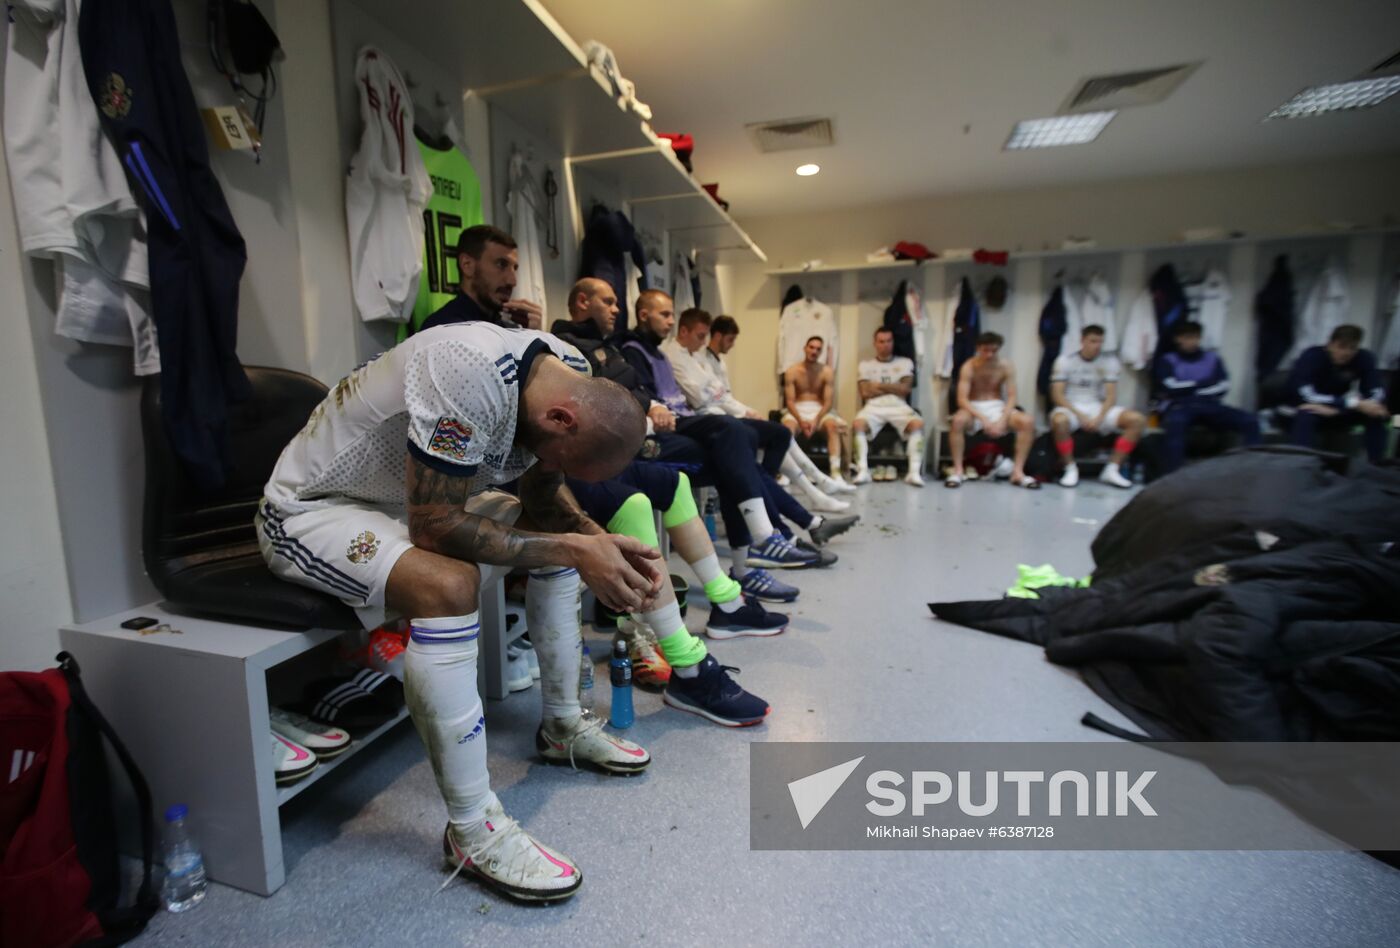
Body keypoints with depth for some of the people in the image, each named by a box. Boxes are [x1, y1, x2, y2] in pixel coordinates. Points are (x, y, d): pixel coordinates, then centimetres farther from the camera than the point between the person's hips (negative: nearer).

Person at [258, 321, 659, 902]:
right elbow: (435, 526, -33)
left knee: (565, 536, 3)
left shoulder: (572, 379, -10)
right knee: (448, 584, -35)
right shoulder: (470, 372, -35)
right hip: (313, 508, -8)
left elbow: (543, 496, 1)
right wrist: (573, 549, -31)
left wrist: (600, 544, -16)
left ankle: (564, 726, 16)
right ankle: (472, 832, -17)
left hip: (420, 498, 8)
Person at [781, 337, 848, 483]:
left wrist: (816, 420, -23)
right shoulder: (792, 371, -1)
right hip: (797, 410, -1)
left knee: (832, 425, -32)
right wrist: (801, 421, -22)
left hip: (820, 410, 1)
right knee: (788, 426, -35)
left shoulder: (827, 372, 0)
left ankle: (836, 471, -37)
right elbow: (789, 401, -6)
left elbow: (828, 401, -5)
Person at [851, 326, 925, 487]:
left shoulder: (905, 362, 17)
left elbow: (906, 389, 2)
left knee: (918, 423, -31)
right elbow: (866, 392, 1)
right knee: (859, 423, -34)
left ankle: (914, 472, -31)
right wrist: (894, 387, 4)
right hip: (874, 407, 0)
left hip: (898, 406, 1)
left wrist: (879, 385, 1)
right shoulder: (865, 364, 15)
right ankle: (863, 471, -32)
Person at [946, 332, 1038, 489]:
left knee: (1027, 422, -23)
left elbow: (1012, 397, -7)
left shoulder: (1006, 366, -4)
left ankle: (1018, 472, -16)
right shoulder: (969, 367, -11)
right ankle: (958, 470, -26)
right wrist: (983, 419, -31)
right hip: (974, 408, -3)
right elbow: (962, 399, -19)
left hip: (997, 407, 3)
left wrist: (1002, 420, -24)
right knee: (958, 420, -37)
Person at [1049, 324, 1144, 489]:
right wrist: (1079, 415, -19)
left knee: (1138, 419, -19)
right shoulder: (1065, 361, -1)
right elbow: (1057, 395, -7)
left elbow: (1111, 396, 0)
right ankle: (1070, 469, -19)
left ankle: (1112, 469, -13)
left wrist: (1099, 418, -18)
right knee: (1059, 421, -39)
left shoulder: (1109, 361, 6)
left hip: (1099, 408, 3)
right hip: (1071, 408, -3)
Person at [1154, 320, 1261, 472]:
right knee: (1175, 422, -41)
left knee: (1250, 421, -19)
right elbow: (1172, 387, -8)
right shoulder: (1167, 360, 9)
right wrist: (1205, 383, 3)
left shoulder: (1213, 358, 20)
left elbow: (1222, 387, 6)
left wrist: (1187, 389, -4)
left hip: (1209, 406, 5)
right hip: (1179, 407, -5)